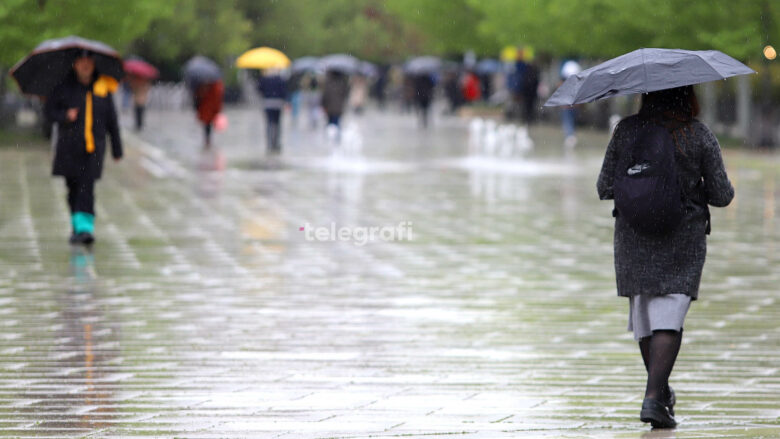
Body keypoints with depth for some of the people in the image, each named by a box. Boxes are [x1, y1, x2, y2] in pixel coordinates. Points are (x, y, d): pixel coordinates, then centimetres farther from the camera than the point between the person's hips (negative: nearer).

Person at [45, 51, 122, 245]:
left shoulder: (103, 87, 7)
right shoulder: (64, 87, 4)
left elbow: (111, 120, 11)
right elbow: (49, 110, 6)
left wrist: (117, 148, 13)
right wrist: (65, 116, -16)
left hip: (94, 146, -1)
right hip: (69, 147, 1)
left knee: (87, 187, -13)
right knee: (74, 188, 7)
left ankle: (84, 227, -20)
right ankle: (78, 226, 22)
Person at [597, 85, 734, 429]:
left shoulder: (626, 130, -3)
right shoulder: (700, 135, -7)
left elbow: (605, 188, -1)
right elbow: (721, 195, -4)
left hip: (634, 239, 2)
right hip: (683, 240, -2)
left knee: (643, 313, 16)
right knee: (669, 317, -4)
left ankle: (661, 392, 28)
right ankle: (654, 396, -19)